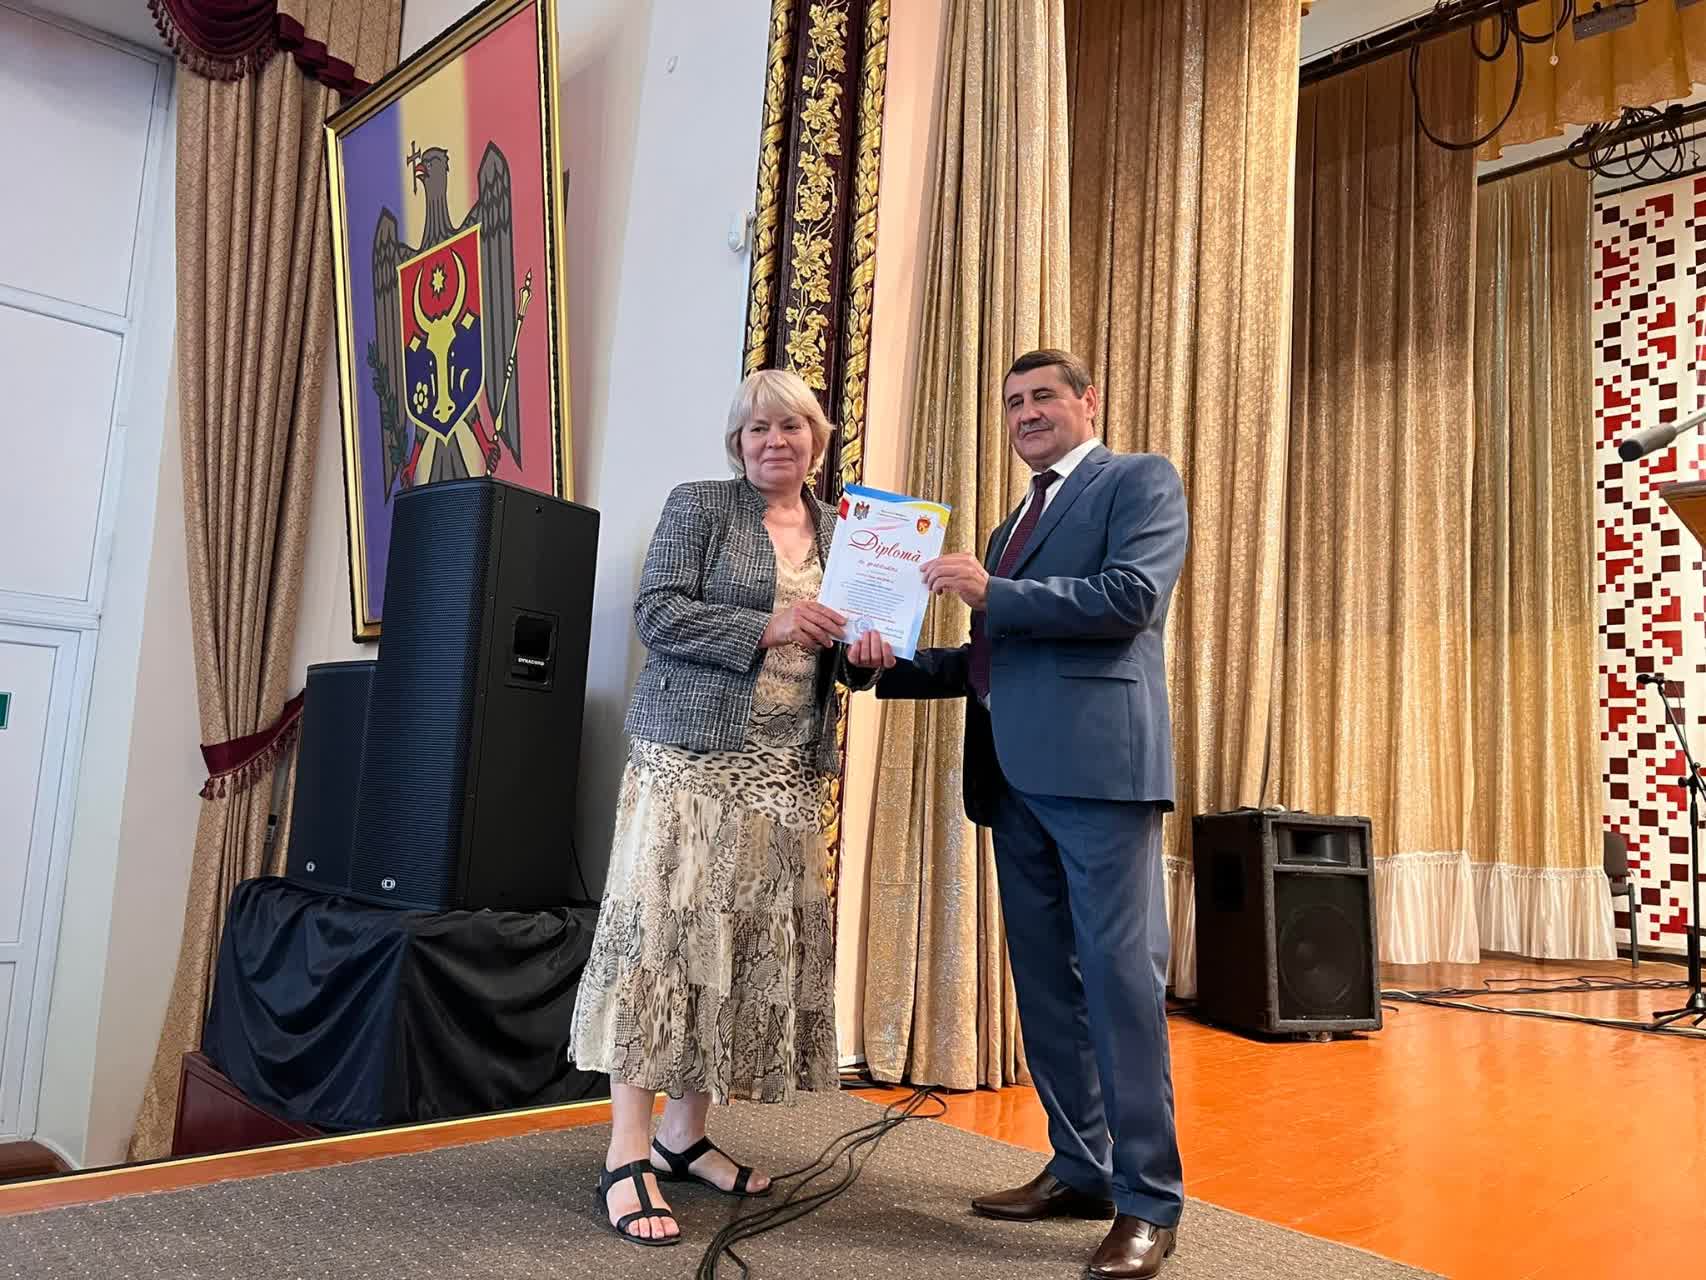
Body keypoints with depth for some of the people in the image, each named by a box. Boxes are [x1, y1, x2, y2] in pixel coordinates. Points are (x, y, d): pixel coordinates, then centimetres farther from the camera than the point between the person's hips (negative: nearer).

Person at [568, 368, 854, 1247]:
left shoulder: (839, 529, 15)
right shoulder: (699, 505, 0)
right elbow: (657, 613, -9)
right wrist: (767, 627, -16)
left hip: (788, 772, 6)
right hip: (692, 755, -5)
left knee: (753, 943, 6)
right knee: (662, 931, -8)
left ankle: (684, 1134, 19)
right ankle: (626, 1156, 1)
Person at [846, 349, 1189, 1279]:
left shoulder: (1140, 480, 4)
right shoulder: (1012, 525, 26)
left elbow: (1132, 596, -13)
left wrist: (992, 592, -13)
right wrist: (893, 663, 7)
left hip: (1096, 759, -8)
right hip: (1013, 774, 8)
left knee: (1118, 971, -6)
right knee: (1044, 976, 11)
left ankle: (1149, 1201, 4)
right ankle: (1080, 1170, 23)